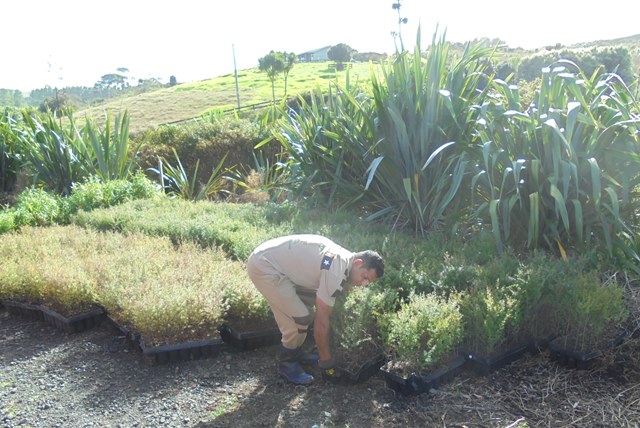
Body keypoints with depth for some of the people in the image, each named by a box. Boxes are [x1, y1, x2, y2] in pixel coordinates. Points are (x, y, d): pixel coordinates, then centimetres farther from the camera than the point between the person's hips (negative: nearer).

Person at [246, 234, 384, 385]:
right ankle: (287, 365, 10)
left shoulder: (344, 259, 6)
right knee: (299, 318, -12)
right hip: (263, 266, -10)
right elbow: (321, 321, -18)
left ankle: (295, 353, 27)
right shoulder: (336, 272, -24)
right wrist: (326, 362, -7)